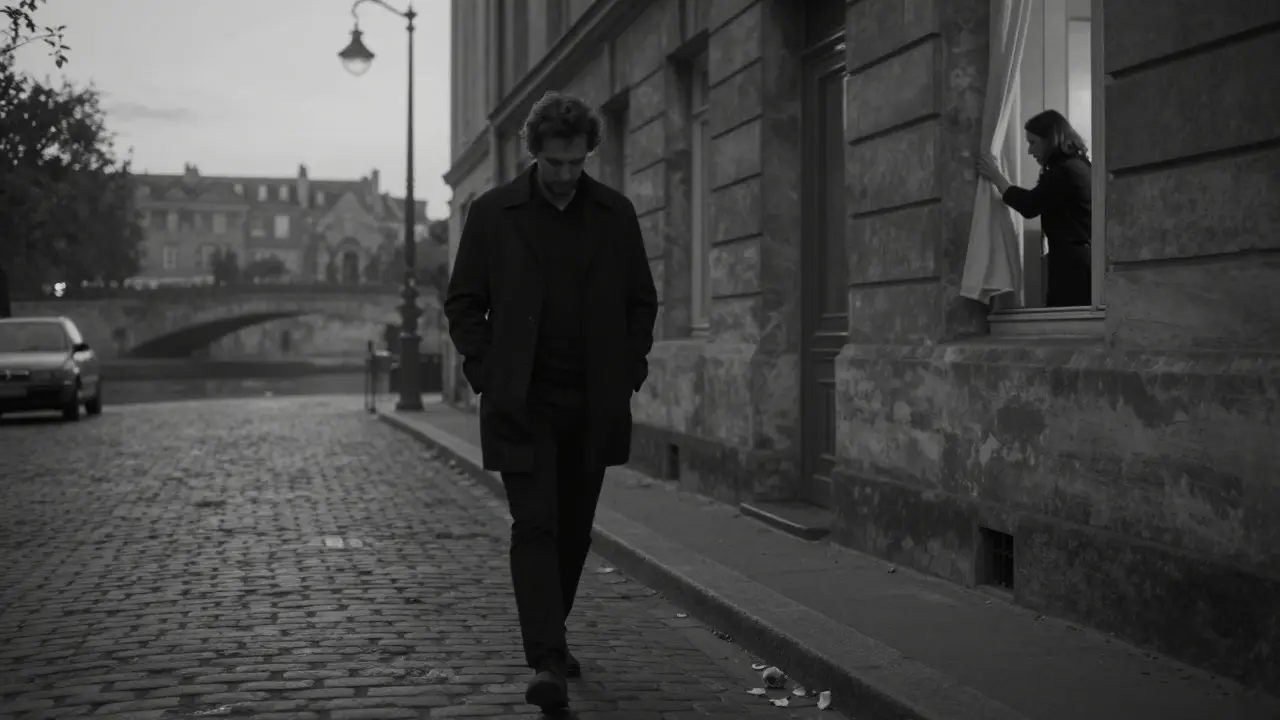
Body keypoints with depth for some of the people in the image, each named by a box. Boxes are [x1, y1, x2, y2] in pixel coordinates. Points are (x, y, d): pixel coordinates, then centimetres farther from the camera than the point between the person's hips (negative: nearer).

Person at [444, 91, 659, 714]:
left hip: (595, 405, 3)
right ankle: (546, 664, -13)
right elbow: (464, 304, 3)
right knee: (535, 527, -10)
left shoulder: (615, 213, 5)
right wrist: (487, 374, -7)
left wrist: (630, 369, 0)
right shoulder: (493, 212, -1)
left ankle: (551, 638, 31)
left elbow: (642, 301, 11)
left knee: (574, 529, 12)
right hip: (522, 403, -3)